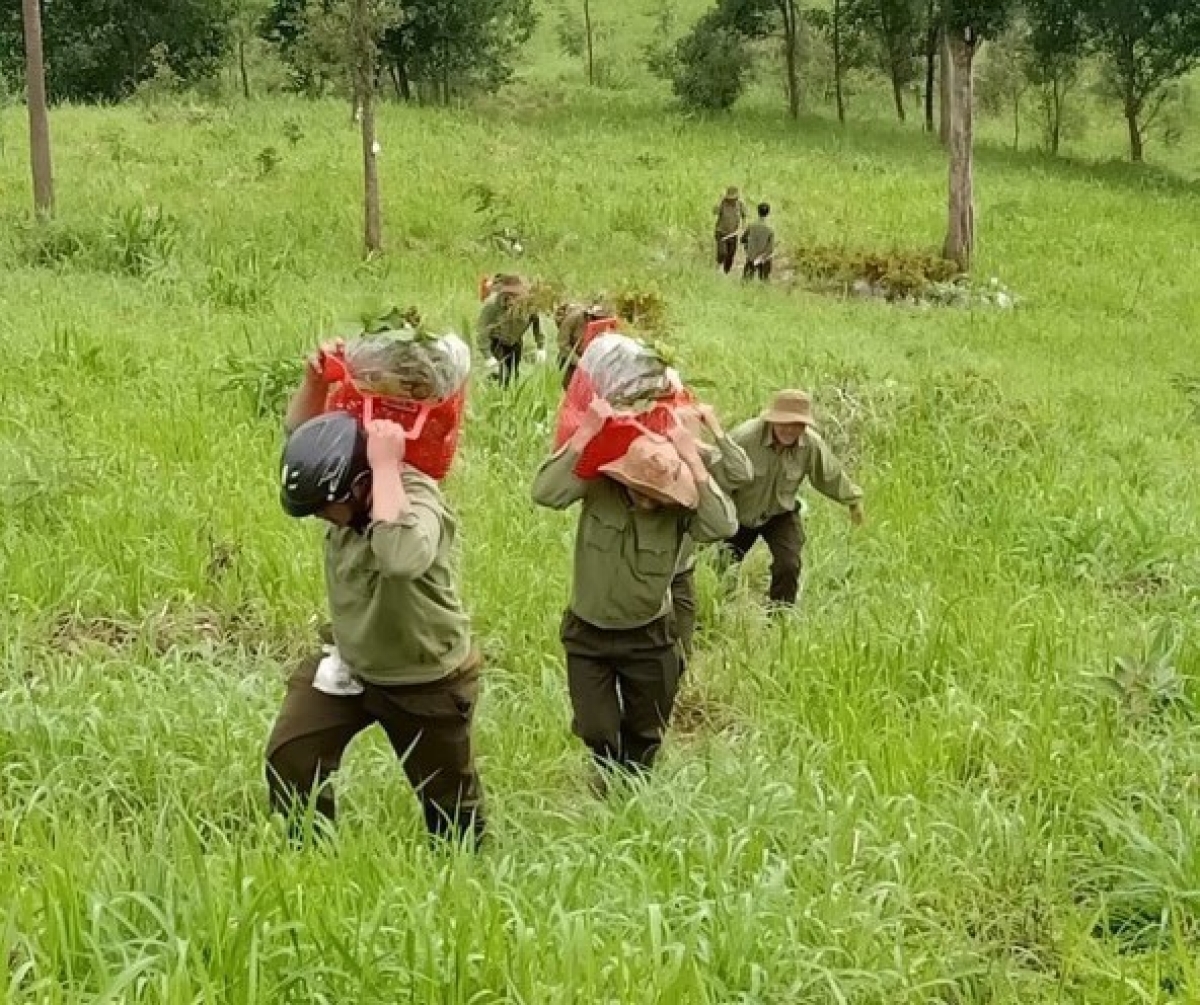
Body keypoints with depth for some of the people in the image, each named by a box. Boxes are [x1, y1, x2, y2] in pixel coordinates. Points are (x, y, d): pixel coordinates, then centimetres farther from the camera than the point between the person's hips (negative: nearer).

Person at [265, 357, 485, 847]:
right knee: (287, 760, -3)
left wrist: (386, 465, -50)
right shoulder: (345, 486, -12)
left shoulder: (418, 503, -34)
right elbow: (300, 431, 6)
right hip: (350, 665, 6)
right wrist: (315, 379, -15)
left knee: (449, 802, 13)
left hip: (426, 683, -6)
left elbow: (400, 557, -58)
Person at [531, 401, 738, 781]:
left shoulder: (679, 505, -20)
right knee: (596, 731, 10)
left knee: (644, 734, 19)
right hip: (588, 633, 0)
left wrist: (694, 461, -36)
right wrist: (586, 432, -38)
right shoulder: (597, 483, -21)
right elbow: (545, 493, -36)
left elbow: (723, 527, -38)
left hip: (649, 636, 0)